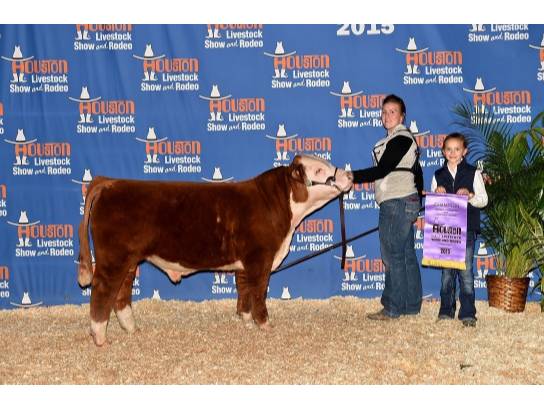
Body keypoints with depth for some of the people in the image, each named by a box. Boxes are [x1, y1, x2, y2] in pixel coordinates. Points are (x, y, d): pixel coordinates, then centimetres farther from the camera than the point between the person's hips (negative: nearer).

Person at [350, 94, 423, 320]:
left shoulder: (400, 139, -12)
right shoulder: (402, 138, 19)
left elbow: (382, 170, -19)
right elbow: (416, 172, 25)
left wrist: (351, 177, -20)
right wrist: (418, 197, 32)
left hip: (396, 202, -11)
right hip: (406, 201, 11)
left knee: (392, 256, -8)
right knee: (407, 255, 12)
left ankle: (392, 308, -5)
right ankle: (411, 305, 16)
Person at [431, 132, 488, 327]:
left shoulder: (473, 173, 4)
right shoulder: (438, 176, 12)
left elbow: (483, 200, 2)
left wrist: (470, 196, -17)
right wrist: (437, 194, -5)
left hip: (466, 229, -3)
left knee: (466, 270, -6)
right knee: (446, 271, 6)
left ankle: (468, 313, -2)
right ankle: (446, 311, 14)